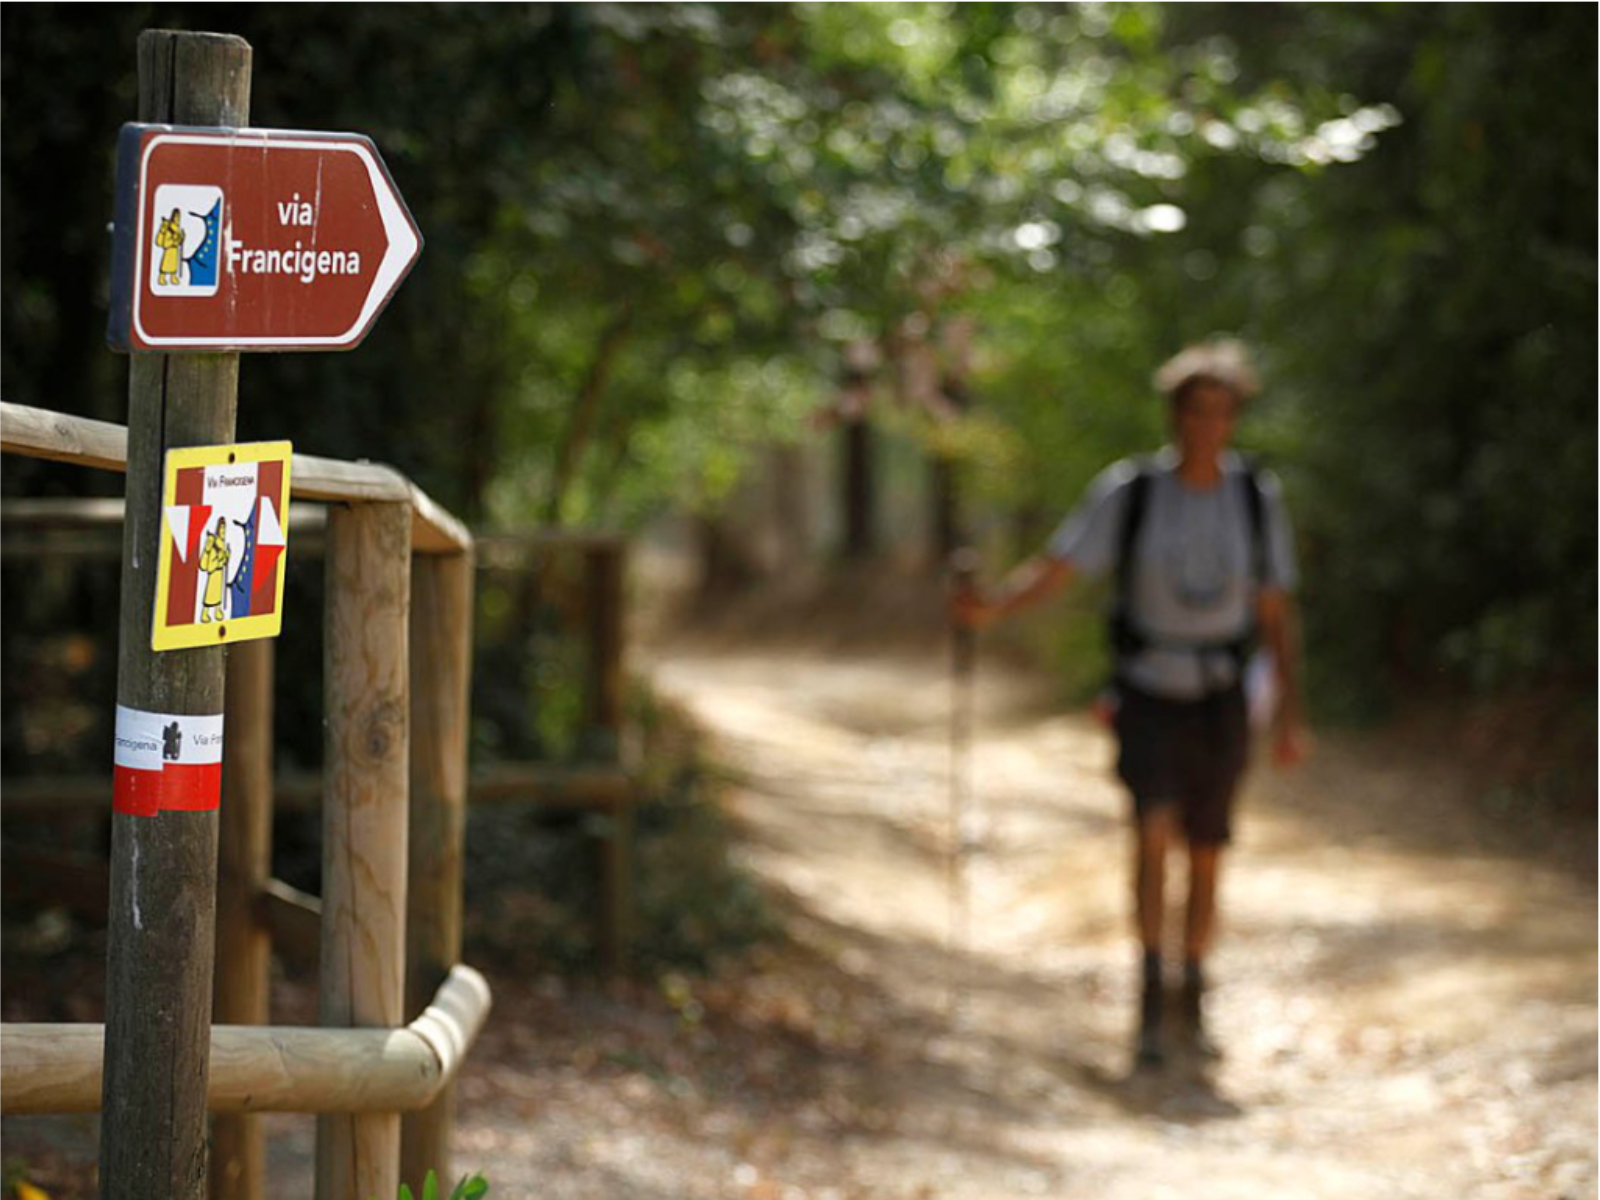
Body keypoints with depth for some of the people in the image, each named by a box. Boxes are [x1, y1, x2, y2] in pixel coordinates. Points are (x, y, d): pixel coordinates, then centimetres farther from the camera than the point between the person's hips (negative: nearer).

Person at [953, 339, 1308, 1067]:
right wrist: (991, 608, -33)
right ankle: (1150, 999, -14)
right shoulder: (1127, 492, -9)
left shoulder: (1257, 497, -2)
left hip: (1220, 699, 2)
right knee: (1153, 829, -23)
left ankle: (1192, 1007, 25)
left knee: (1206, 856, 7)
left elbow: (1277, 614, 3)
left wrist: (1291, 715, -1)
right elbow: (1053, 571, -13)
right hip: (1146, 697, -2)